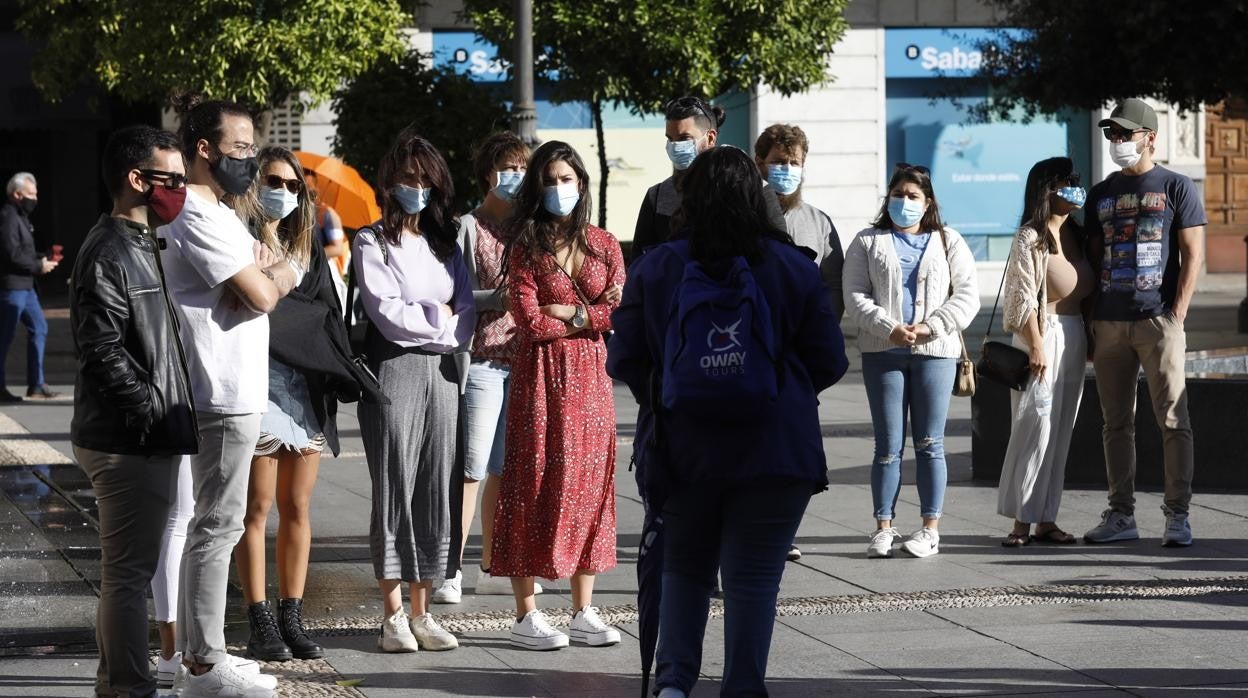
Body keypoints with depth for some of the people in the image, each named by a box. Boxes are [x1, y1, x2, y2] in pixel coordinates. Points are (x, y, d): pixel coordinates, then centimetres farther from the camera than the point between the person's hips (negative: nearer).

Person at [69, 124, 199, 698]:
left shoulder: (139, 246, 17)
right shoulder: (108, 254, -15)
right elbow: (103, 351, -22)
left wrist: (170, 418, 15)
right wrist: (155, 412, -19)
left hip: (147, 440, 10)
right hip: (127, 441, -10)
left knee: (130, 569, 16)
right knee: (128, 570, -5)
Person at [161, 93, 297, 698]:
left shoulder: (213, 212, 18)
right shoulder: (198, 218, -16)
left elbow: (261, 278, 14)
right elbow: (261, 295, -19)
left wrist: (265, 272, -8)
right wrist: (279, 274, 1)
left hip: (230, 392, 11)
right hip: (225, 396, -11)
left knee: (211, 521, 15)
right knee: (219, 524, -7)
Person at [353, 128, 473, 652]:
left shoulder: (445, 242, 17)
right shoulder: (372, 242, 3)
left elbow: (466, 317, 8)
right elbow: (387, 314, -9)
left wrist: (419, 322, -7)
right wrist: (439, 318, -1)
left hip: (441, 371, 5)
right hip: (393, 370, -5)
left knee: (436, 488, 2)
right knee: (394, 488, -4)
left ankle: (422, 613, 7)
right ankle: (394, 616, -1)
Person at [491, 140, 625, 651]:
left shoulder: (603, 244, 9)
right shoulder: (526, 247, -3)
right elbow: (530, 321, -12)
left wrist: (571, 312, -11)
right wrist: (593, 315, -4)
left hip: (590, 377, 4)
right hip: (541, 377, -4)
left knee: (590, 484, 5)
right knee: (537, 484, -3)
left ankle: (584, 612, 11)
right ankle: (525, 616, 0)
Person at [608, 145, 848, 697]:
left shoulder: (653, 270, -2)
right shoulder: (793, 269, -3)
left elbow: (625, 361, -1)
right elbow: (830, 361, 0)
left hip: (683, 448, 2)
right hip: (777, 452, -1)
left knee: (684, 568, 17)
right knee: (753, 577, 3)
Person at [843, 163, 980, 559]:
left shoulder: (949, 243, 11)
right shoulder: (868, 243, 11)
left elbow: (967, 296, 3)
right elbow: (855, 297, 2)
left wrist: (930, 327, -11)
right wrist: (890, 329, -13)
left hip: (935, 352, 0)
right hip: (882, 352, 0)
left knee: (929, 444, 1)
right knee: (888, 445, 0)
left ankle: (930, 528, 6)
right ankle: (883, 528, 4)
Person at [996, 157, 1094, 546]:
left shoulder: (1076, 234, 14)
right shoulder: (1031, 237, -9)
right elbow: (1024, 297, -13)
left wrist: (1090, 339, 12)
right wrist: (1036, 346, -17)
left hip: (1074, 334, 8)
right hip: (1043, 332, -8)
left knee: (1061, 429, 7)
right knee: (1035, 426, -9)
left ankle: (1046, 519, 11)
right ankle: (1022, 520, -5)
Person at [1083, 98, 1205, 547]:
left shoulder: (1176, 188, 3)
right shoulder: (1101, 195, 16)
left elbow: (1193, 255, -1)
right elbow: (1093, 258, 17)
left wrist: (1176, 316, -10)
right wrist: (1090, 324, 9)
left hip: (1159, 321, -5)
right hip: (1108, 323, 5)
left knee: (1173, 420, -7)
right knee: (1116, 423, 6)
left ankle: (1178, 515, -4)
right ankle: (1121, 516, 10)